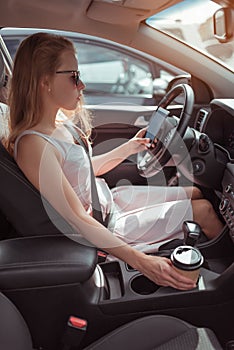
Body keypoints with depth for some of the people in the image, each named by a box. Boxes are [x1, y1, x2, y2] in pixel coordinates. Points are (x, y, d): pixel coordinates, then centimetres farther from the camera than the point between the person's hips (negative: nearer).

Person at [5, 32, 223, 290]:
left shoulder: (58, 126, -3)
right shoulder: (33, 145, -30)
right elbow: (79, 220, -31)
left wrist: (129, 148, 4)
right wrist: (140, 261, -34)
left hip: (110, 199, 9)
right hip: (102, 227, -8)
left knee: (198, 192, 10)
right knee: (203, 210, -5)